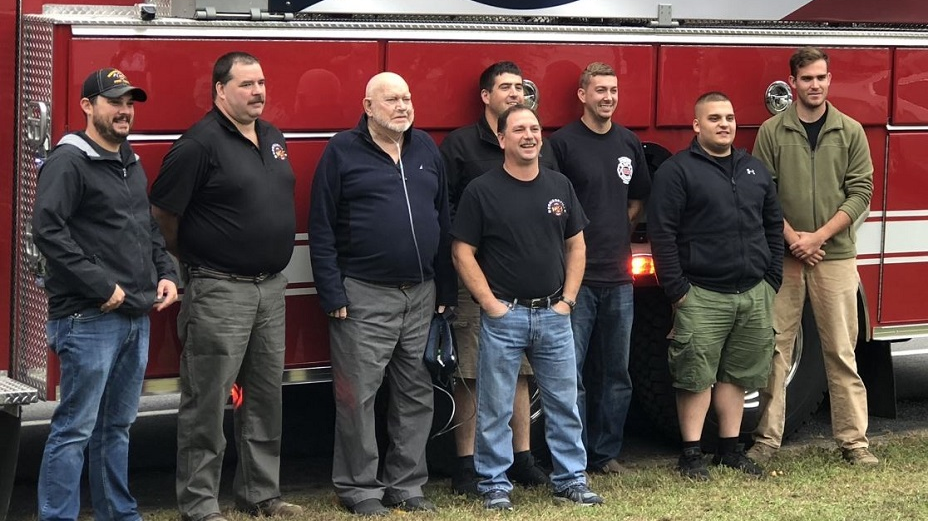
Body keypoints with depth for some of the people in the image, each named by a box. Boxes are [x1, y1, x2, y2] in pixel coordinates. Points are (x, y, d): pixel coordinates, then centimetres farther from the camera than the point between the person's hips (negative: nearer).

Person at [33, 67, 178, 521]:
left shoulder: (131, 164, 17)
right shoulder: (69, 162, -10)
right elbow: (48, 230, -19)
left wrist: (165, 274, 10)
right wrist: (102, 286, -19)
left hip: (136, 316, 8)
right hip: (89, 318, -8)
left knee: (117, 425, 15)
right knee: (76, 427, -6)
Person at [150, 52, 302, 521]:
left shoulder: (273, 139, 11)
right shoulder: (201, 144, -13)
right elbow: (163, 213, -10)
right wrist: (192, 261, 3)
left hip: (271, 288, 8)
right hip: (219, 290, -8)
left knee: (265, 398, 14)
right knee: (207, 402, -2)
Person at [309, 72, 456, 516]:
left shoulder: (426, 150, 11)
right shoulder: (343, 152, -4)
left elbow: (443, 223, 15)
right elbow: (322, 229, -6)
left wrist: (446, 290, 11)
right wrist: (333, 294, -12)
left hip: (421, 294, 5)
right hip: (365, 296, -5)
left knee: (416, 396, 9)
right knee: (358, 396, -1)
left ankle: (406, 484, 19)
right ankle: (360, 489, 9)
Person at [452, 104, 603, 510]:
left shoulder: (559, 186, 7)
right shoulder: (481, 191, -6)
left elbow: (576, 245, 13)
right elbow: (463, 252, -6)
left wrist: (568, 299, 4)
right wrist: (490, 303, -11)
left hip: (554, 314, 4)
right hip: (504, 315, -4)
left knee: (564, 402, 10)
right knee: (495, 408, 3)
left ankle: (571, 479, 20)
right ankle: (495, 485, 12)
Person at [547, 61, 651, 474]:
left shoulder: (628, 143, 11)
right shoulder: (562, 143, -6)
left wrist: (615, 233, 13)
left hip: (619, 274, 5)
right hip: (577, 274, -5)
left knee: (615, 372, 11)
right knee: (570, 372, -4)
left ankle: (606, 452, 20)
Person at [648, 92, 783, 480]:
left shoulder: (755, 170, 15)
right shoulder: (677, 171, -5)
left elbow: (773, 226, 20)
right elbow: (662, 232, -10)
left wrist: (772, 280, 11)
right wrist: (676, 288, -13)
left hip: (754, 294, 5)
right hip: (702, 296, -5)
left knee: (737, 374, 10)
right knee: (696, 376, -2)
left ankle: (730, 448, 19)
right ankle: (691, 453, 6)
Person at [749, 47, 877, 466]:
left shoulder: (850, 132, 4)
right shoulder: (772, 132, 2)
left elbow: (860, 192, -1)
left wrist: (818, 236, -10)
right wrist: (791, 237, -11)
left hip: (835, 255, 0)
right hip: (783, 255, 0)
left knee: (841, 352, 2)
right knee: (776, 350, 3)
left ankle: (853, 440, 7)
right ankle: (767, 439, 9)